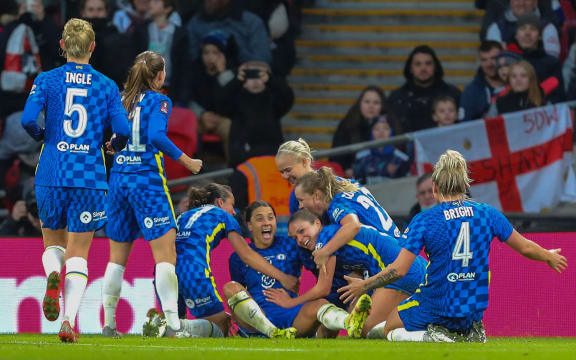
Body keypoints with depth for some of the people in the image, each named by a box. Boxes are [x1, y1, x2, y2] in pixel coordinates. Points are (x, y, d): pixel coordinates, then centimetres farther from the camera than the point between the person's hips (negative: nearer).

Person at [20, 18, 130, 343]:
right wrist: (115, 145, 18)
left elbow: (28, 119, -11)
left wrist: (41, 135, 11)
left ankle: (53, 274, -16)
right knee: (78, 253, 4)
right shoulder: (107, 85, 2)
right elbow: (123, 130, -5)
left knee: (53, 242, 19)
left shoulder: (47, 80, 1)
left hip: (52, 174, 0)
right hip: (90, 176, 0)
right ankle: (69, 321, -10)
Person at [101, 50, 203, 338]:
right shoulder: (159, 101, -5)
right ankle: (173, 322, -16)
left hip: (118, 177, 6)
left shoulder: (120, 100, 10)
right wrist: (186, 161, -11)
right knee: (165, 252, -7)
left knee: (117, 257, 13)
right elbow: (157, 136, -19)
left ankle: (108, 323, 14)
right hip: (147, 179, -6)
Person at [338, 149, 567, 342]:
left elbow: (399, 269, -15)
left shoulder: (424, 221, -11)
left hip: (436, 306, -3)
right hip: (475, 305, 3)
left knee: (390, 329, 23)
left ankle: (434, 336, -9)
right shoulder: (487, 214, -3)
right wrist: (549, 257, 29)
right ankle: (471, 331, 5)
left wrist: (364, 285, 1)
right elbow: (525, 248, 8)